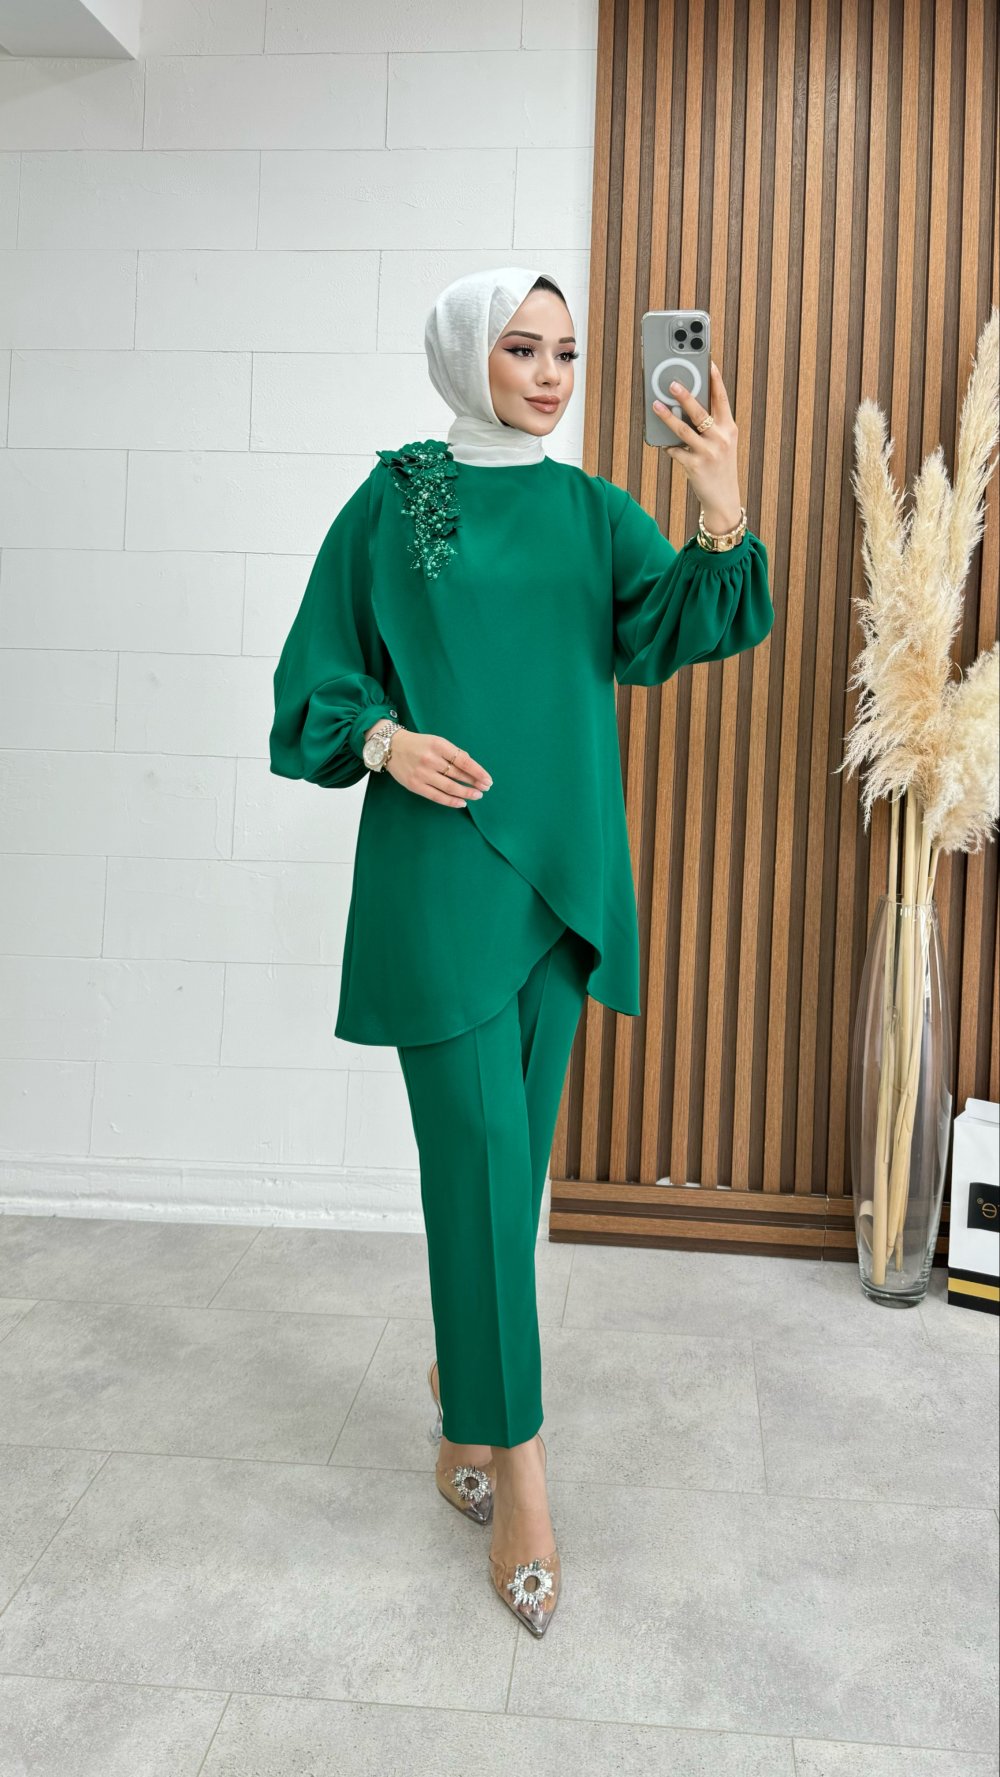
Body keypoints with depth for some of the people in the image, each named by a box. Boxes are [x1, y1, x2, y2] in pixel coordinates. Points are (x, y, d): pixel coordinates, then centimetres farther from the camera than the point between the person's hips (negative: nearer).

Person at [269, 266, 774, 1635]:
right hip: (441, 873, -4)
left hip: (564, 870, 4)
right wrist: (388, 739, -15)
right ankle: (516, 1462, 7)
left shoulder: (591, 511, 10)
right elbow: (318, 682, 4)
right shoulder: (389, 508, 2)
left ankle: (466, 1383, 34)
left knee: (513, 1150, 12)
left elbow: (675, 628, -7)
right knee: (480, 1152, -5)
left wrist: (723, 513, -24)